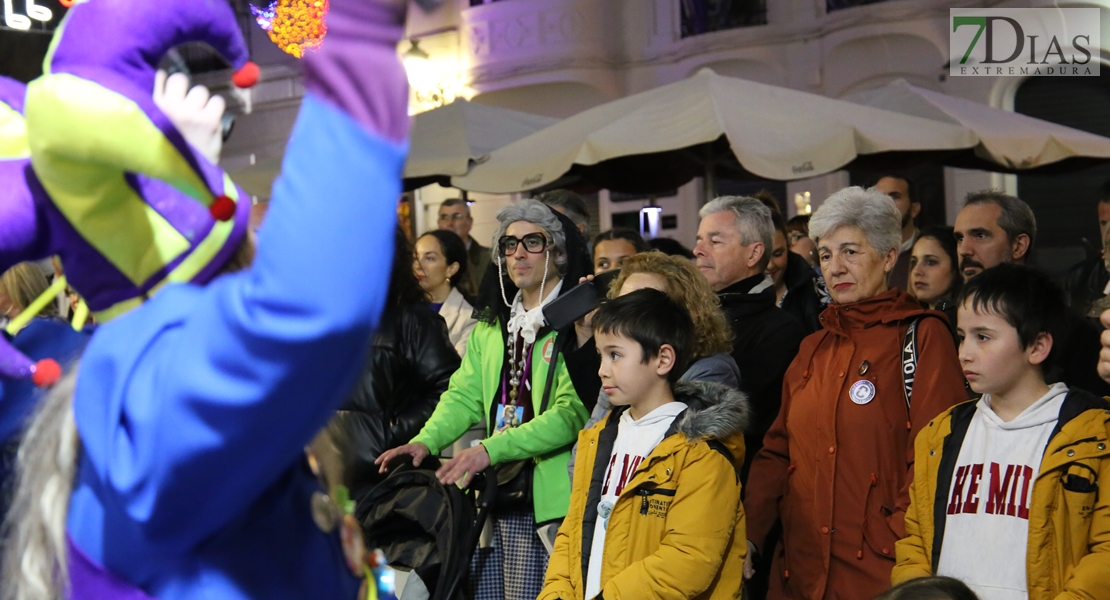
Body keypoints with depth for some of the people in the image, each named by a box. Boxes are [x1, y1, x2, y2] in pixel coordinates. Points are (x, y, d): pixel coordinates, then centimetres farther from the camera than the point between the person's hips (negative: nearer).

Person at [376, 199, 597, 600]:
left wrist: (489, 450, -22)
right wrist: (425, 442, -6)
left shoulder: (576, 323, -7)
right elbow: (463, 395, 13)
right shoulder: (490, 325, 18)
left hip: (551, 497, -6)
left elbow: (572, 412, -16)